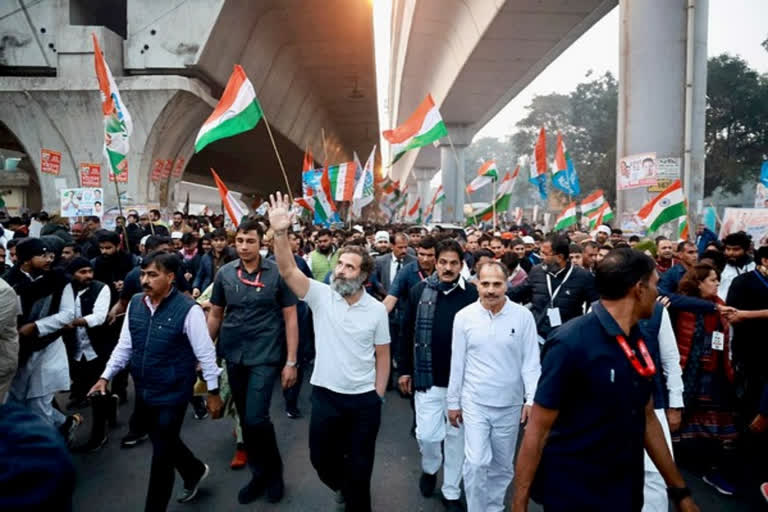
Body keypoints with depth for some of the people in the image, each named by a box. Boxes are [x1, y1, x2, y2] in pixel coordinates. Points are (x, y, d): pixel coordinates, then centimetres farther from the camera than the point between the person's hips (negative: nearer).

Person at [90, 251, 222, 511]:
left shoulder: (188, 309, -20)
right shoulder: (135, 303, -2)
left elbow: (205, 353, -14)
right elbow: (124, 345, 9)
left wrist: (213, 392, -10)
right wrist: (105, 376, 4)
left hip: (172, 394, -6)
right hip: (143, 391, 6)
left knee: (162, 455, 6)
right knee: (163, 443, 23)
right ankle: (195, 471, 50)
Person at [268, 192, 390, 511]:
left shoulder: (376, 309, -6)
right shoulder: (320, 295, -8)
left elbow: (382, 356, 1)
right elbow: (287, 270, -22)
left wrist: (378, 396, 0)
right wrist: (280, 233, -35)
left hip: (364, 399, -1)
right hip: (325, 394, 1)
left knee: (360, 466, 13)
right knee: (321, 458, 19)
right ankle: (342, 485, 53)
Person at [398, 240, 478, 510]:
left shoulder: (473, 294, -8)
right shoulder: (419, 291, -3)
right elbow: (407, 333, 4)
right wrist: (404, 369, 4)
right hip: (426, 378, 0)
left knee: (456, 436, 12)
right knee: (427, 434, 3)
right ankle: (430, 468, 36)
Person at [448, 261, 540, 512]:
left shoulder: (523, 316, -9)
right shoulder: (464, 317, -7)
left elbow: (531, 361, -5)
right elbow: (457, 363, -1)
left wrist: (532, 398, -13)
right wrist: (453, 401, 3)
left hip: (510, 404, 1)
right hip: (475, 402, -1)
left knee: (503, 466, 15)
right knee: (476, 463, -6)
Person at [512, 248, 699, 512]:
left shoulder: (636, 340, 1)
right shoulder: (570, 343, -23)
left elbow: (647, 419, 11)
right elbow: (537, 431, -19)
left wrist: (680, 491, 14)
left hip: (626, 490, 8)